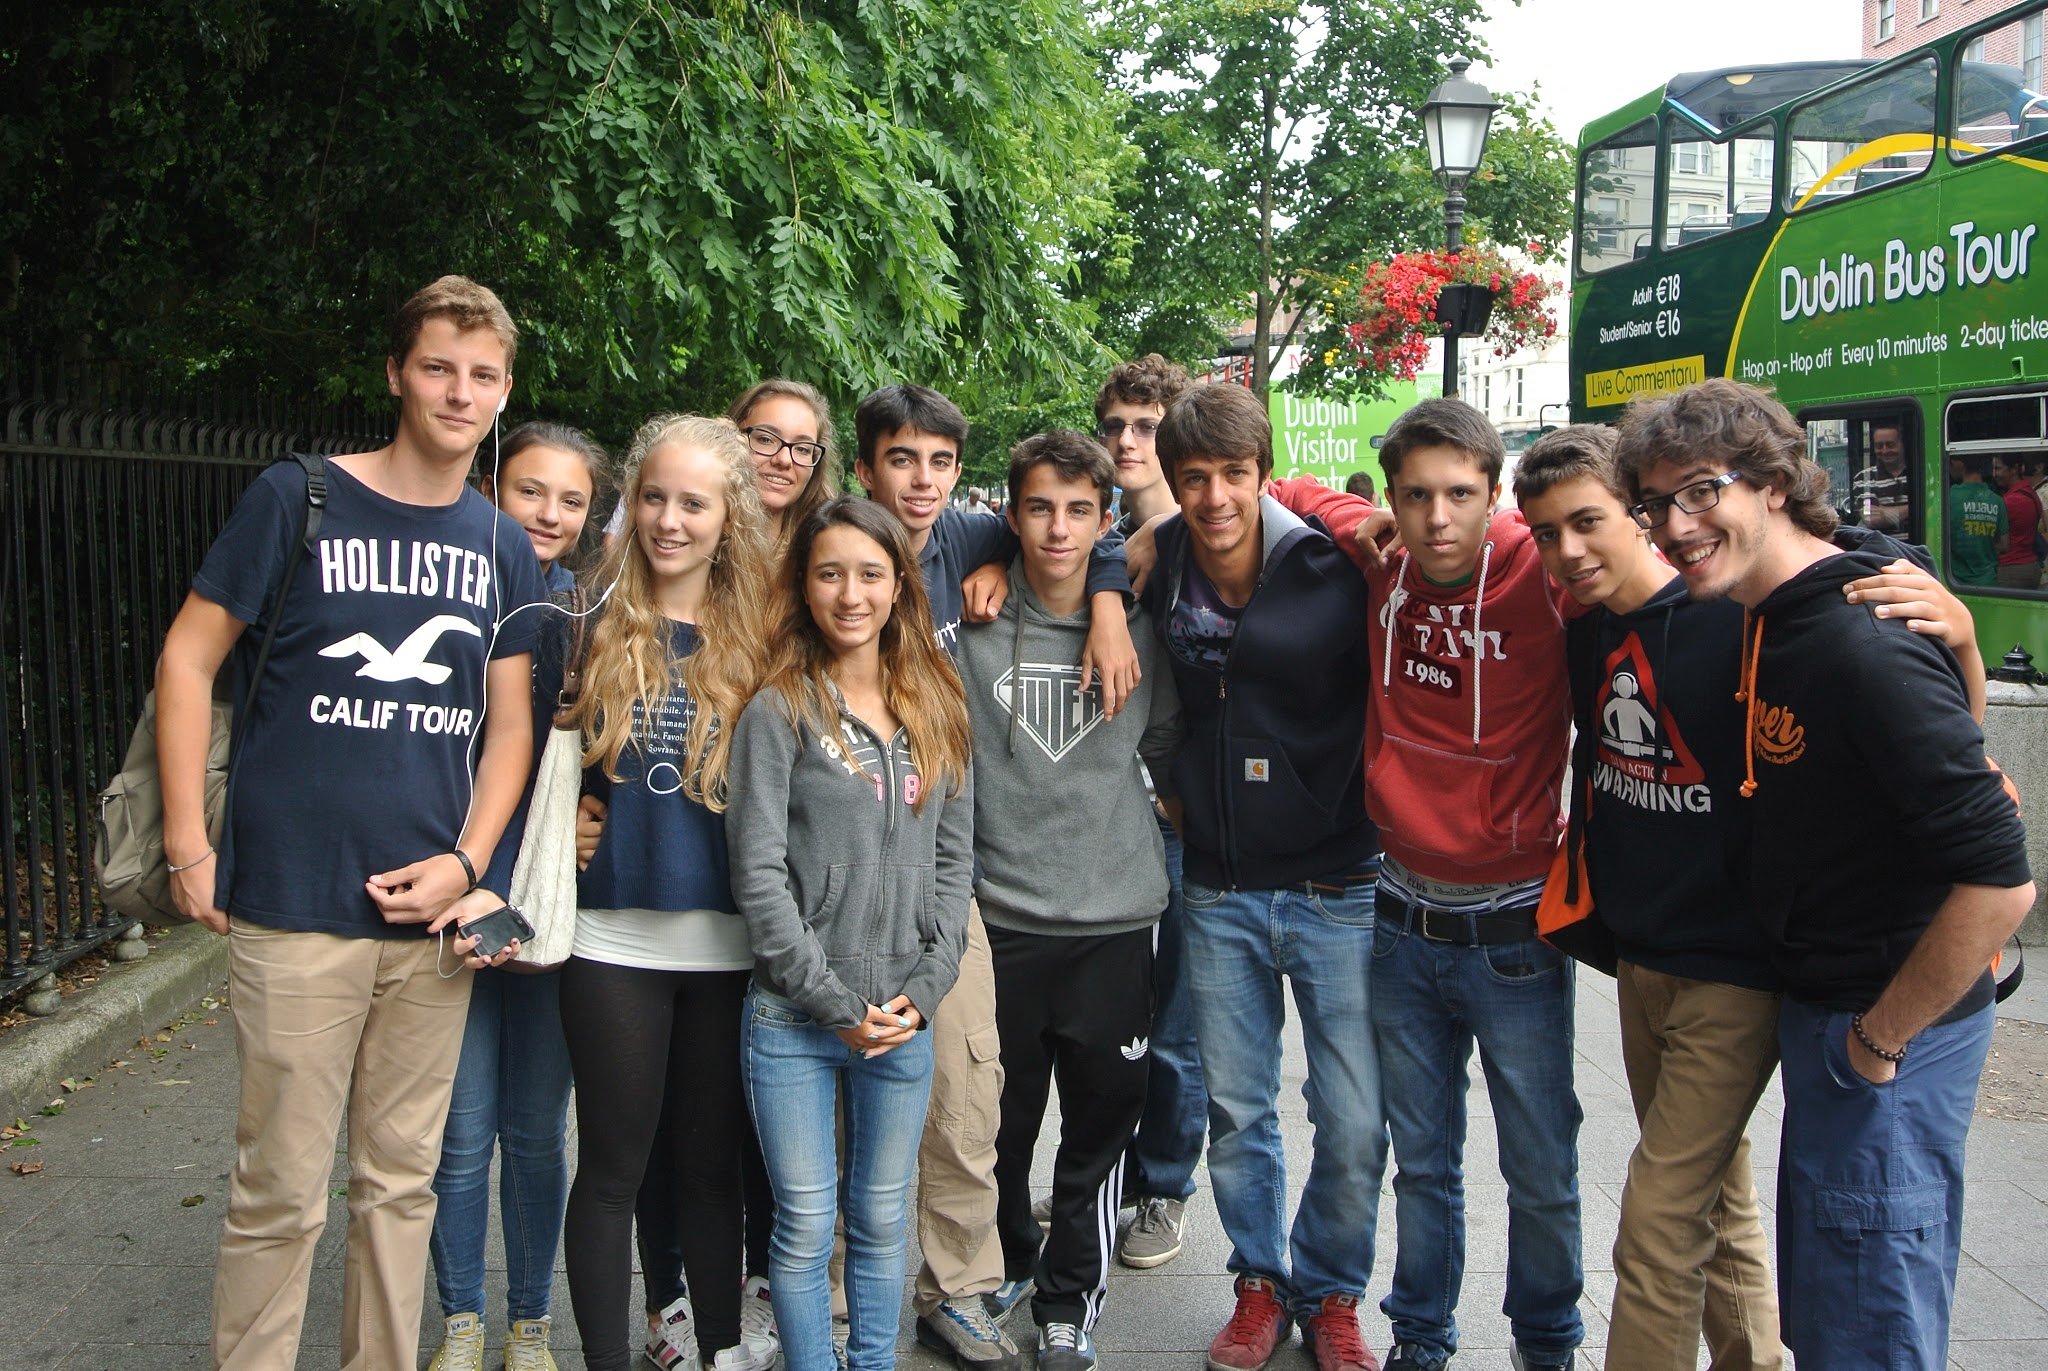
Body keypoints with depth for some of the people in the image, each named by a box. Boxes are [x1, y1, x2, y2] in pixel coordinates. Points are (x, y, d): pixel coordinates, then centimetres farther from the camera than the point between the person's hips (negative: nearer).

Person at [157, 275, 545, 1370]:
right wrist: (188, 845, -6)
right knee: (281, 1193, 2)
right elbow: (188, 660, 0)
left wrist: (466, 861, -3)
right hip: (294, 909, -3)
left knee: (401, 1180, 14)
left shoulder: (505, 548, 10)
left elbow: (509, 720, 10)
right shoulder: (297, 499, -2)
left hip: (431, 911, 4)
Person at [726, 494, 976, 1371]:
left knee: (882, 1220, 14)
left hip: (905, 1021, 3)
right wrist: (836, 1003, -12)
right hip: (792, 1018, -3)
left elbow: (954, 862, 8)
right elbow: (757, 873, -10)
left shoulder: (937, 711, 8)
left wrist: (925, 989, -3)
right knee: (806, 1225, 6)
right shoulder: (778, 712, -4)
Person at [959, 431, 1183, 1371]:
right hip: (1000, 917, -1)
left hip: (1116, 916, 1)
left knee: (1101, 1125, 7)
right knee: (1000, 1120, 11)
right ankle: (1002, 1272, 35)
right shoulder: (970, 633, -3)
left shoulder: (1138, 630, 2)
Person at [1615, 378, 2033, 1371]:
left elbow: (2000, 883, -27)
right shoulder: (1774, 622, 5)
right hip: (1819, 1006, 10)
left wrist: (1881, 1039, -18)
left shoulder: (1865, 647, -25)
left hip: (1888, 1031, -9)